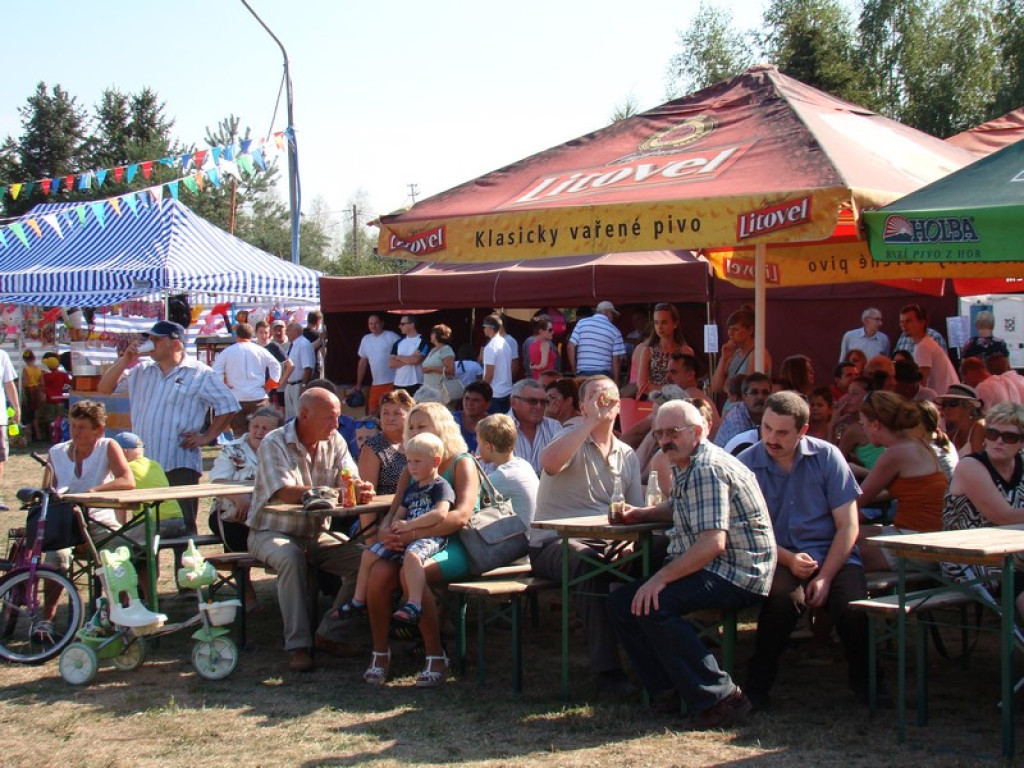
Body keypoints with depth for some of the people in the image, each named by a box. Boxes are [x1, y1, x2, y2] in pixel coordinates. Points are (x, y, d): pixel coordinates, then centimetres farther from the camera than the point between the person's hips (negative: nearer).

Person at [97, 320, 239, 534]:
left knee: (182, 528, -2)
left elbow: (228, 405, -1)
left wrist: (207, 437, -6)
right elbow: (104, 389, 14)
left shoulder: (200, 374, 0)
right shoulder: (141, 371, 15)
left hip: (180, 465, -5)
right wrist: (125, 360, 3)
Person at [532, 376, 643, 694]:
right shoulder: (572, 440, 2)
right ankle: (607, 668, -33)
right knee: (589, 562, -39)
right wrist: (592, 421, -19)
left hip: (606, 541, 5)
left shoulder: (627, 455, 19)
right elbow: (549, 462, -24)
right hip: (554, 544, -5)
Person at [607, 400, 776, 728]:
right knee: (621, 603, 5)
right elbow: (677, 507, 36)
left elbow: (713, 543, -28)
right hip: (710, 569, 11)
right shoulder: (685, 467, 14)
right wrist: (640, 514, 16)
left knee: (653, 605, -29)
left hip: (738, 574, -11)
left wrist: (661, 578, -27)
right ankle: (676, 689, 3)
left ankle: (720, 697, -23)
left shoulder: (707, 470, -18)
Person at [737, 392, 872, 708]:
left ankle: (864, 679, 3)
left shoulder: (826, 456, 0)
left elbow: (847, 524, -2)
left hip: (831, 555, 1)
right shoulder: (747, 463, -1)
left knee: (852, 607, -28)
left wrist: (825, 577, -13)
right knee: (783, 596, -35)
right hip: (777, 559, -1)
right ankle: (758, 682, -14)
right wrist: (788, 559, -18)